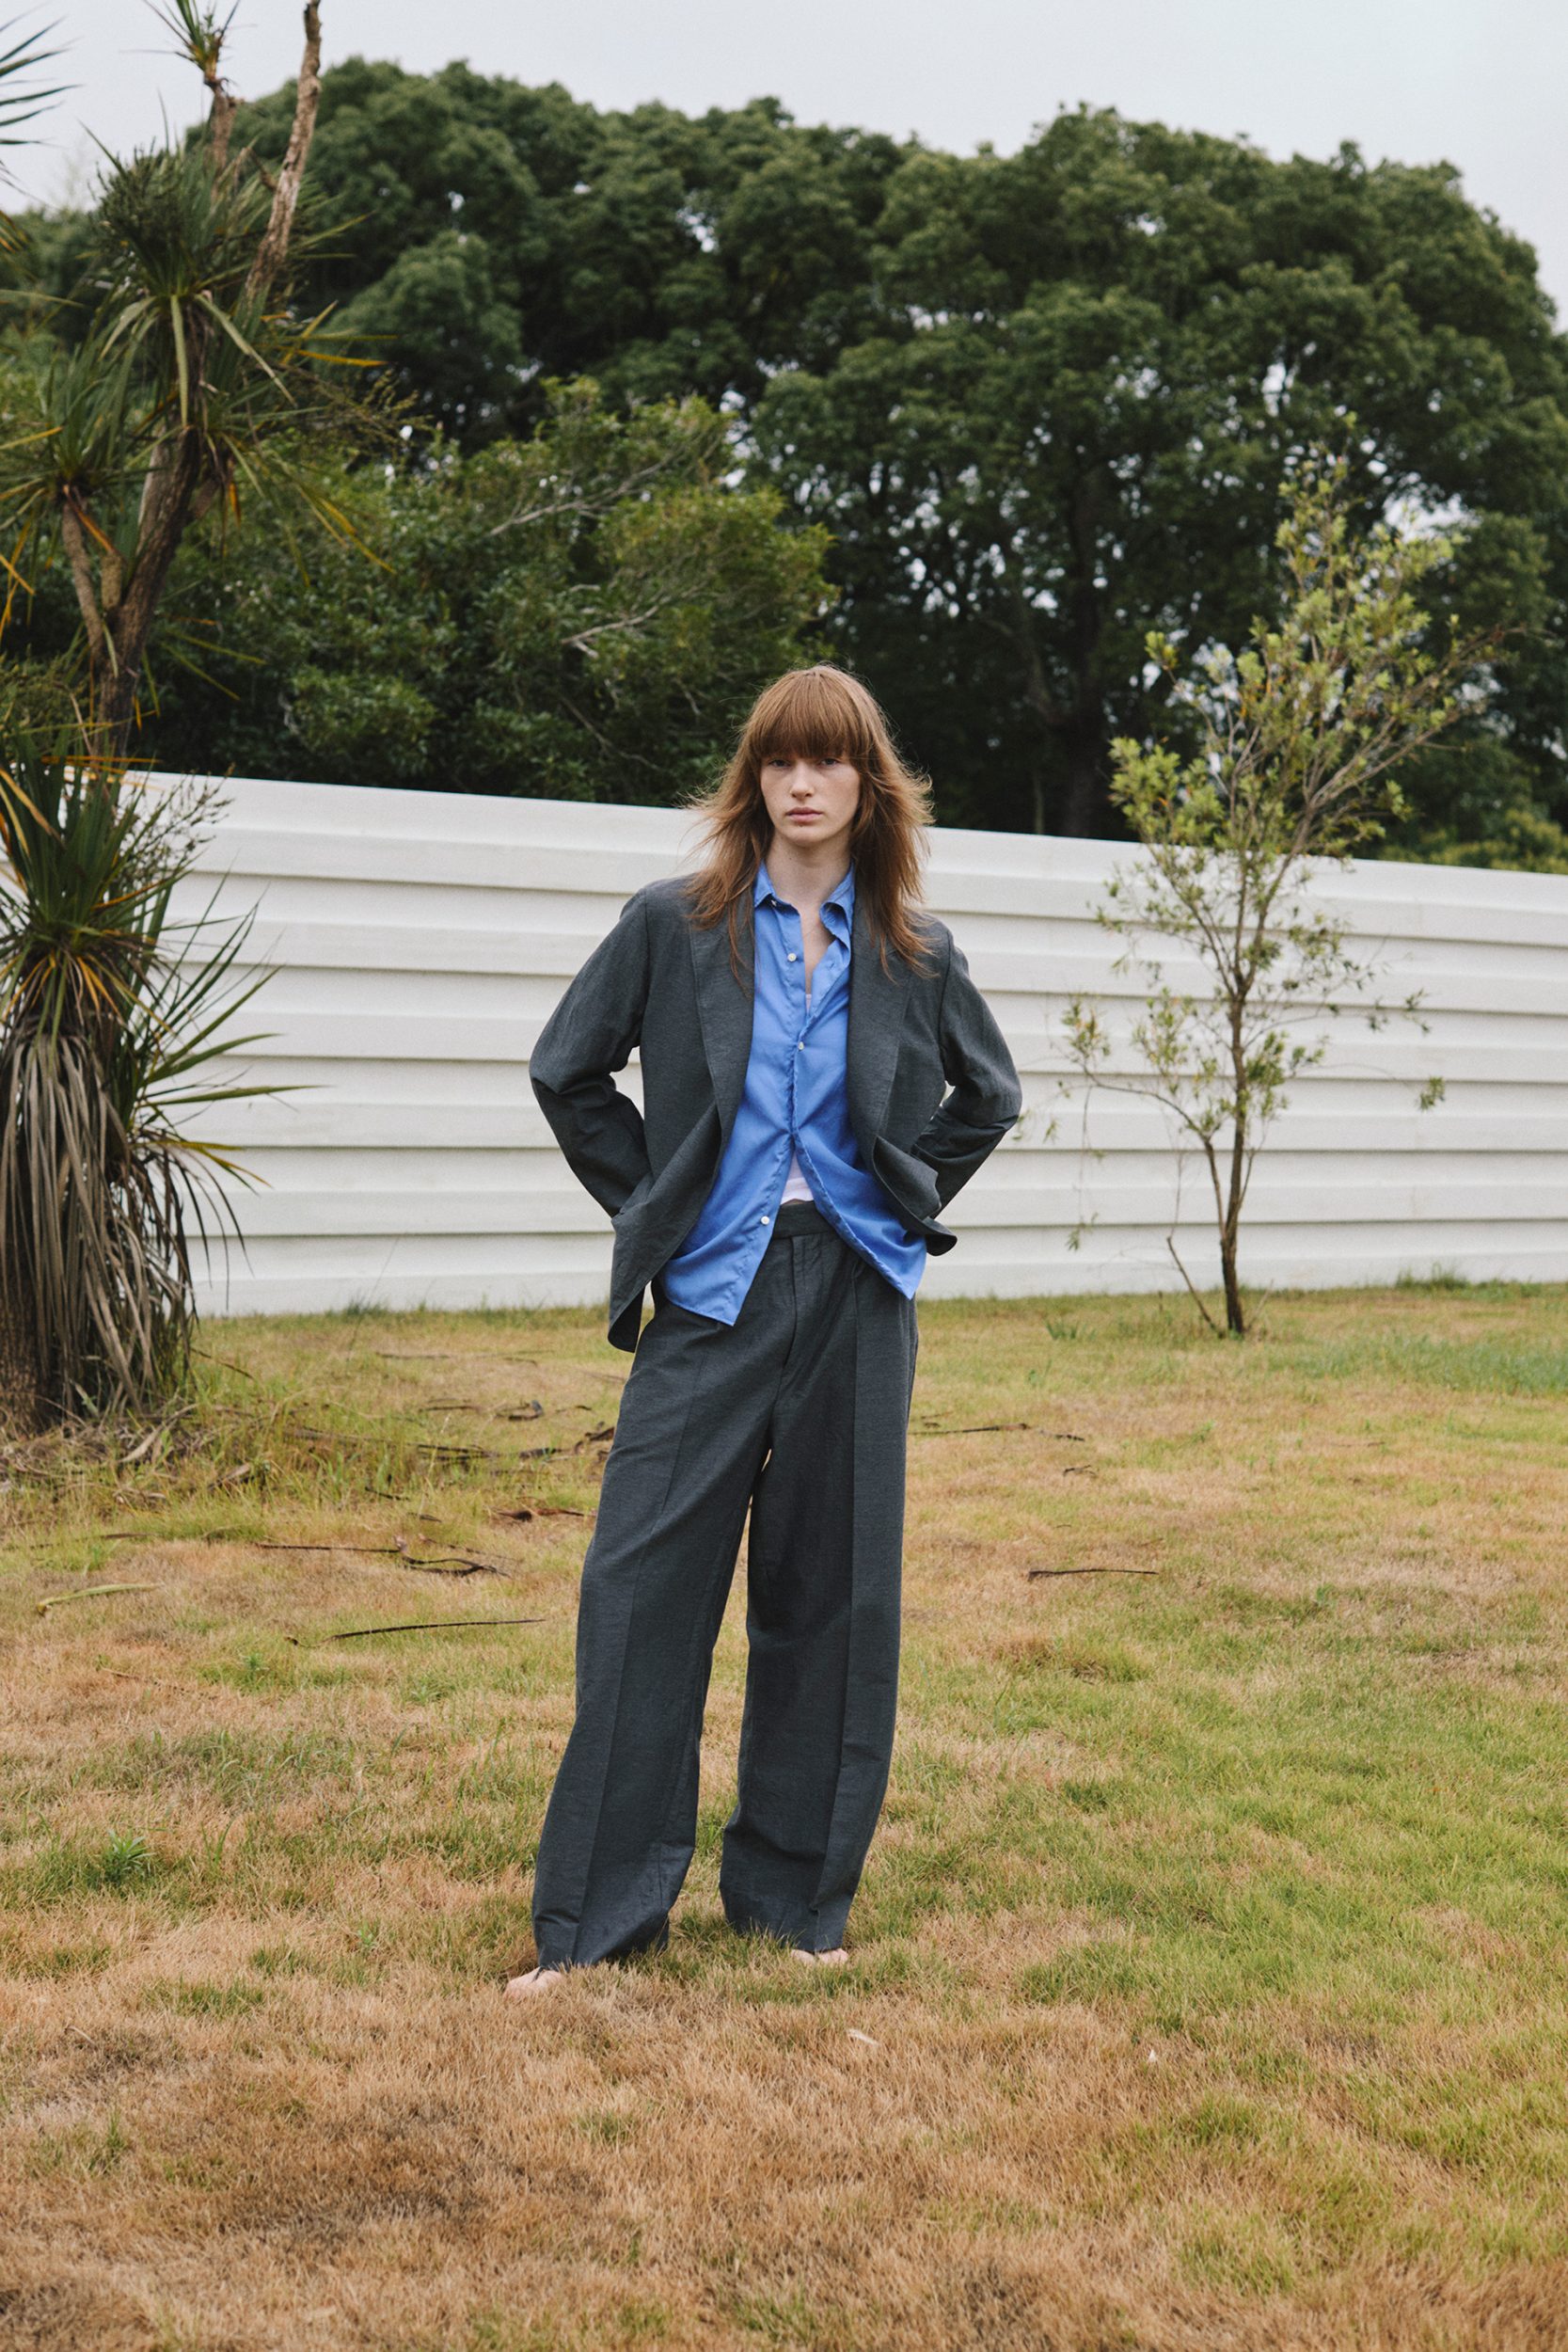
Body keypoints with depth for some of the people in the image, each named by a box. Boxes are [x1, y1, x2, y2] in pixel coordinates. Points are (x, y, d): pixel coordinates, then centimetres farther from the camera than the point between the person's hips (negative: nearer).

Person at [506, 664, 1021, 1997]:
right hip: (712, 1288, -2)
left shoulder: (913, 954, 7)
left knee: (833, 1590, 6)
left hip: (854, 1293, 2)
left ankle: (798, 1891, 20)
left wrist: (911, 1199, 11)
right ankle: (596, 1912, 4)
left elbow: (989, 1097, 21)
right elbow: (567, 1071, 9)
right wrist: (651, 1204, 5)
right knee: (645, 1585, -6)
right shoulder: (674, 926, 1)